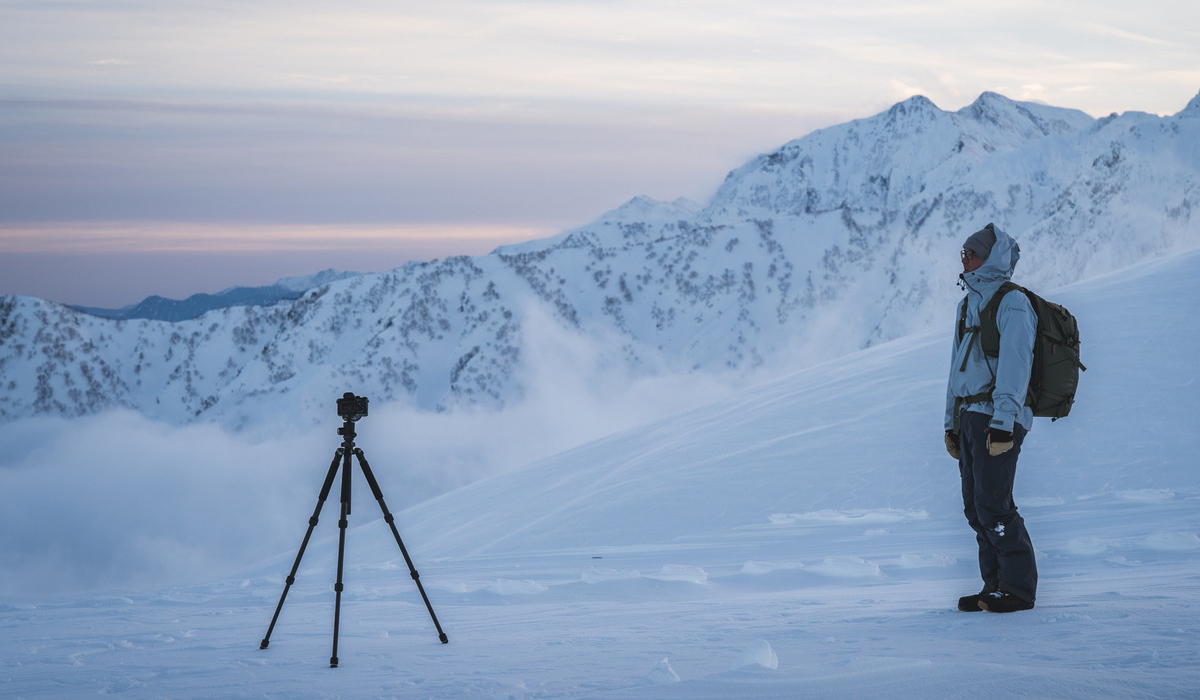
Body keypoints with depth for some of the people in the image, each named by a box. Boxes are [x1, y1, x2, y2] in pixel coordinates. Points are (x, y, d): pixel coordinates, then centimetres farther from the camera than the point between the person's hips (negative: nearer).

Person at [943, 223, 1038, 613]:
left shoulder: (1012, 303, -9)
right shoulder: (968, 305, 19)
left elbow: (1014, 367, -16)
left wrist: (1002, 424, -22)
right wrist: (951, 423, 20)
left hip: (997, 418, -9)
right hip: (969, 417, 9)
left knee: (993, 505, -11)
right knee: (976, 507, 8)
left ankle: (1019, 588, -3)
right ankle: (996, 586, 14)